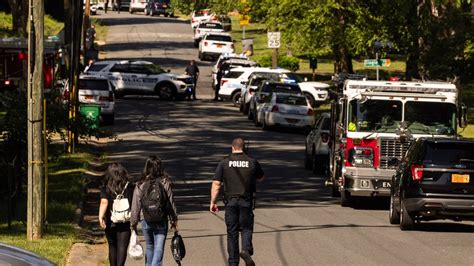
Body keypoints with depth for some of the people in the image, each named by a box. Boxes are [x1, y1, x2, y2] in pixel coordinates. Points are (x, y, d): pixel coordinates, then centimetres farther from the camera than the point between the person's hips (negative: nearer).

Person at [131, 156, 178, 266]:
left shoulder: (140, 186, -7)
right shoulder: (165, 184, -8)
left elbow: (136, 206, -2)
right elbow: (171, 203, -2)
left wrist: (134, 222, 9)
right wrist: (174, 220, 10)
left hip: (146, 221, 2)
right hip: (161, 221, -1)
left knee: (149, 247, 19)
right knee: (159, 249, -2)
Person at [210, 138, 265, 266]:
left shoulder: (224, 163, -1)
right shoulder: (252, 162, 0)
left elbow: (216, 184, -6)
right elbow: (261, 178, 17)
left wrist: (213, 202, -2)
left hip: (230, 201, 0)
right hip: (246, 200, 0)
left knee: (232, 232, 7)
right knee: (246, 228, 8)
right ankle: (246, 249, -21)